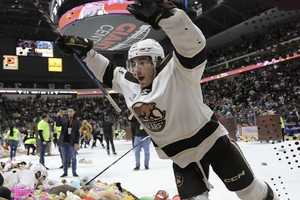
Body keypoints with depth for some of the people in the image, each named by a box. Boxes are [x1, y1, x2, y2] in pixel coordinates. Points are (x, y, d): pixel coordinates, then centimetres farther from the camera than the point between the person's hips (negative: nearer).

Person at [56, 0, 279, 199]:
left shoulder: (177, 73, -24)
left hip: (210, 140, -5)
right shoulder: (128, 84, -3)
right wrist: (85, 51, 8)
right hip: (180, 155, 5)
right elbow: (107, 72, 14)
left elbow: (194, 44, -42)